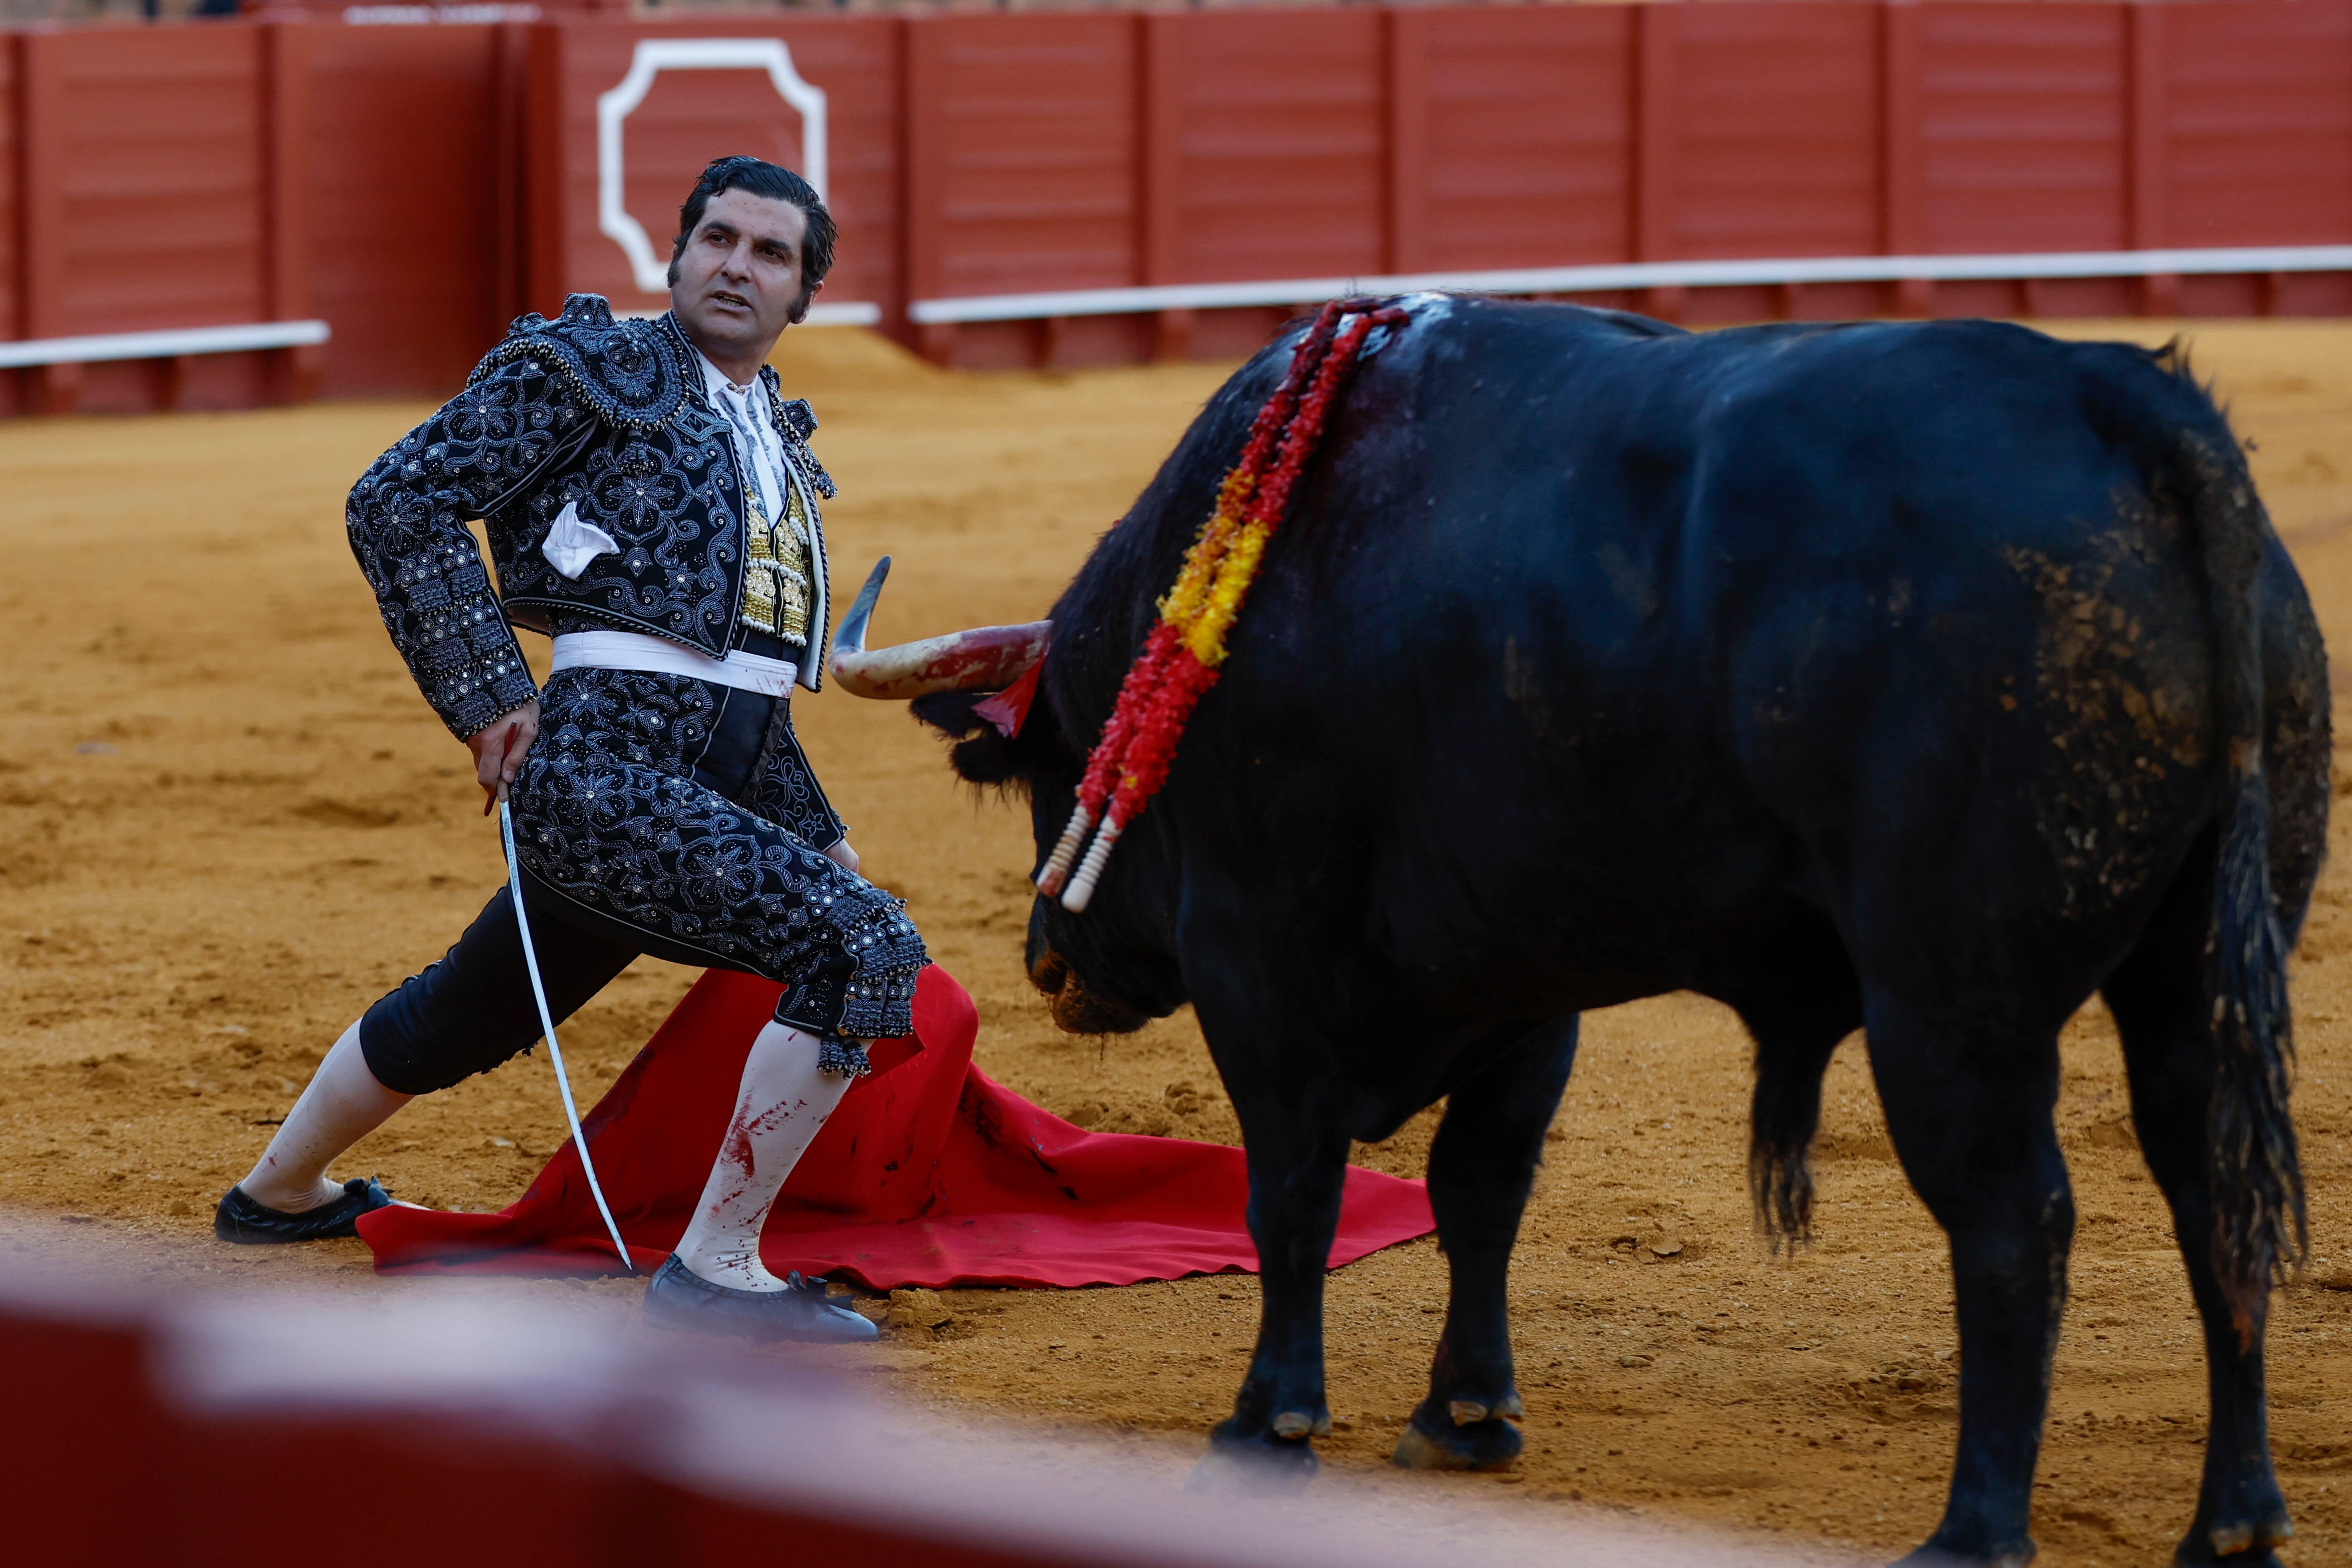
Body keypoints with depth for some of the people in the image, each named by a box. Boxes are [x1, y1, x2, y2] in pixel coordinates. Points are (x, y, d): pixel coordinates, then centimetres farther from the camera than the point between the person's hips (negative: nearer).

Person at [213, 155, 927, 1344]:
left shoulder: (780, 442, 22)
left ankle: (281, 1190, 48)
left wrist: (816, 831, 23)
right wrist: (487, 696, -12)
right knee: (864, 943, -22)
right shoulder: (596, 366, -2)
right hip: (601, 762, -9)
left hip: (727, 780, 9)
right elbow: (397, 503, -6)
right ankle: (715, 1269, -17)